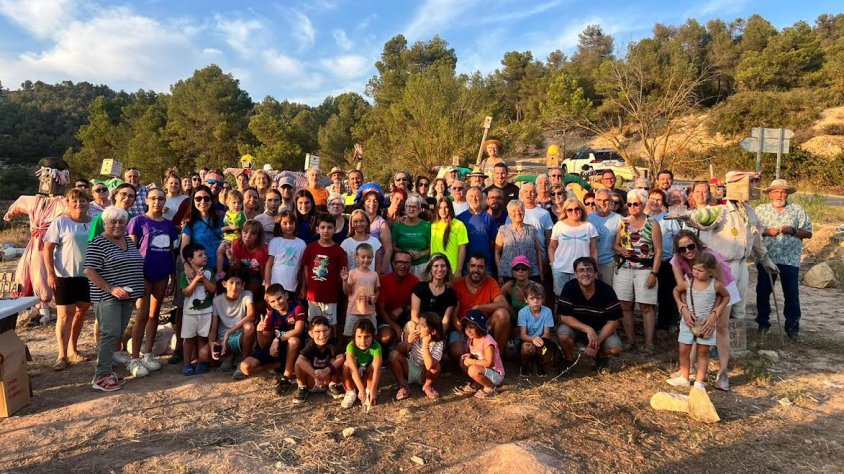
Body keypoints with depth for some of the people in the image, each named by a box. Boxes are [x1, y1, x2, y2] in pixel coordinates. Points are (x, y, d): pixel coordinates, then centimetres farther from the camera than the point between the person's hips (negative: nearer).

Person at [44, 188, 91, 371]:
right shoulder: (60, 222, -5)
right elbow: (48, 249, -8)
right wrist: (50, 273, -15)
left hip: (88, 276, 4)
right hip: (65, 276, -4)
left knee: (81, 311, 12)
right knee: (65, 314, -1)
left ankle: (72, 350, 27)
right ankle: (62, 355, 5)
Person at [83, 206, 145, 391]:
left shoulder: (129, 241, 13)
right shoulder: (97, 243, -7)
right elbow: (89, 271, -13)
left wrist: (134, 291, 13)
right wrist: (111, 289, -20)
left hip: (128, 296, 7)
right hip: (107, 297, -7)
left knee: (118, 334, 9)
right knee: (110, 333, -12)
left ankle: (105, 366, 20)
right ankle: (101, 377, -7)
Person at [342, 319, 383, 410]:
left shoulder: (376, 347, -28)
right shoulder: (351, 346, -29)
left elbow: (376, 368, -39)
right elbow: (353, 368, -41)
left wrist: (373, 390, -50)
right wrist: (361, 389, -51)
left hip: (369, 380, 0)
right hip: (353, 381, 0)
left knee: (374, 365, -29)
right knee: (347, 364, -28)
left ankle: (368, 393, -13)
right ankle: (350, 393, -11)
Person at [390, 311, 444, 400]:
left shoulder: (438, 344, -23)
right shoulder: (415, 336, -15)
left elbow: (429, 366, -37)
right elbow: (398, 350, -11)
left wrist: (425, 345, -40)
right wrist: (407, 342, -30)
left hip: (423, 375, -2)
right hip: (409, 369, 3)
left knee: (436, 366, -33)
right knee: (393, 354, -21)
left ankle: (427, 386, 0)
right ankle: (403, 386, -7)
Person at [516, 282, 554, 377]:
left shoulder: (547, 311, -12)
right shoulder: (523, 312, -16)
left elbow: (547, 334, -10)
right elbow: (522, 335, -19)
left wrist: (539, 340, -32)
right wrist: (533, 339, -41)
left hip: (540, 341, 2)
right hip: (526, 341, -2)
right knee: (526, 347, -35)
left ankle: (539, 363, 7)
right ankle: (525, 364, 1)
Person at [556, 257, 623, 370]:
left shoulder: (606, 290, -17)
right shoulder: (569, 288, -18)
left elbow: (612, 322, -13)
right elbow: (564, 317, -19)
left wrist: (597, 343, -24)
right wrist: (588, 330, -31)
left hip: (600, 330, 1)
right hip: (575, 327, -1)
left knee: (615, 349, -25)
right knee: (563, 334, -33)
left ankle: (600, 357, 12)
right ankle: (569, 359, -1)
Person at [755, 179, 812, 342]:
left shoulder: (798, 210, 7)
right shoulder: (760, 210, 6)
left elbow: (808, 233, 6)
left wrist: (793, 231, -12)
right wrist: (766, 232, -15)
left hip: (790, 260, 0)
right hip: (766, 258, 0)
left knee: (792, 294, 3)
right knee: (763, 292, 6)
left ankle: (792, 327, 14)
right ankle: (763, 323, 21)